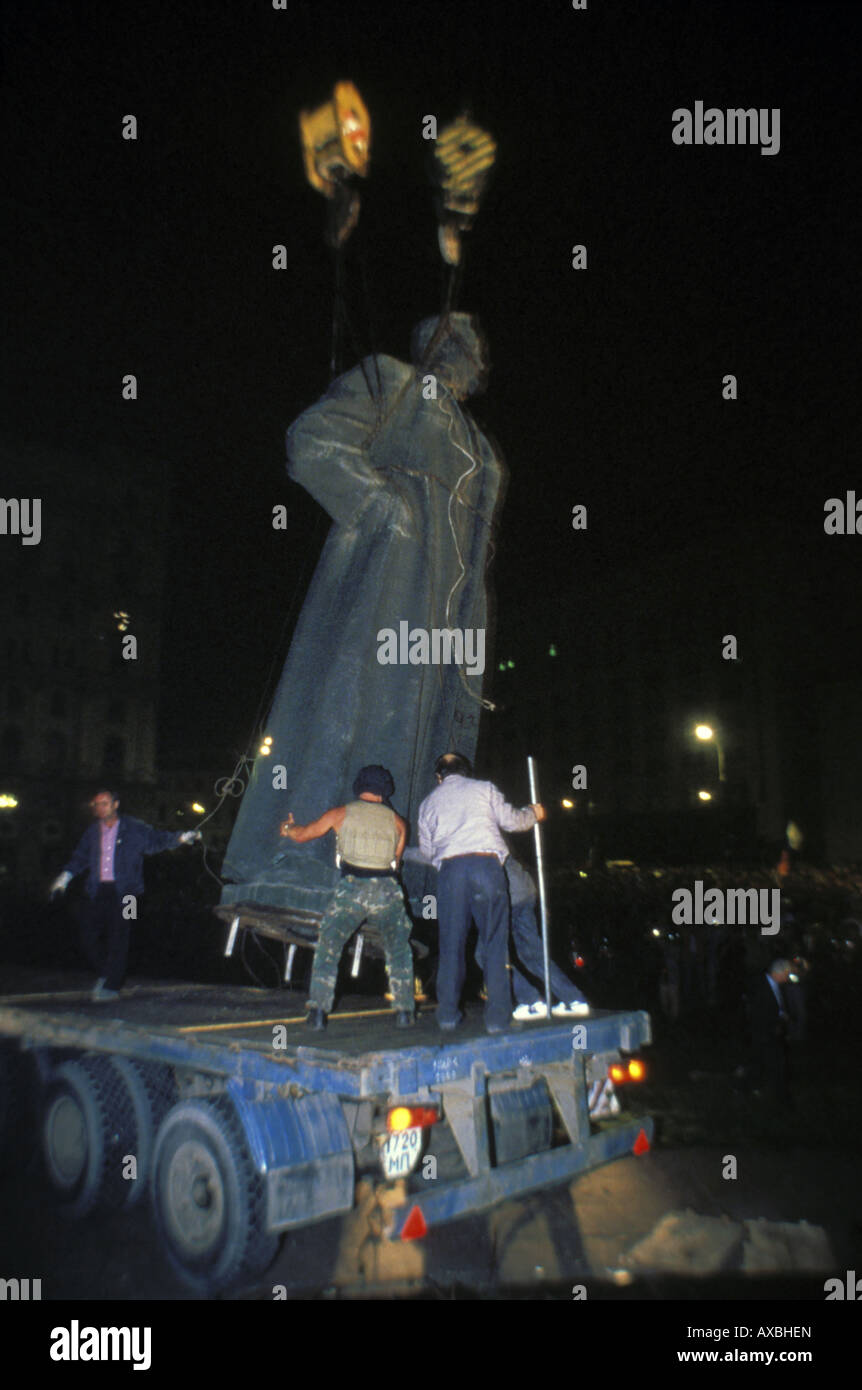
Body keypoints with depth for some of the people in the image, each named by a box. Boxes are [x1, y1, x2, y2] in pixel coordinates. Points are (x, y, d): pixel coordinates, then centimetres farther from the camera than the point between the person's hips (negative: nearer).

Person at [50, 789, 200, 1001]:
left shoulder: (134, 829, 3)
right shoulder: (92, 831, 14)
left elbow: (158, 840, 7)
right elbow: (80, 858, 21)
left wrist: (182, 837, -6)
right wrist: (65, 877, 10)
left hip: (123, 892, -4)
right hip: (96, 892, 4)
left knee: (117, 937, -7)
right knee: (89, 935, 1)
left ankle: (111, 985, 4)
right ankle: (105, 973, 25)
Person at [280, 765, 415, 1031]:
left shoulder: (340, 814, 11)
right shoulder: (396, 821, 13)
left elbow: (302, 835, 21)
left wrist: (288, 827, 43)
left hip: (351, 889, -1)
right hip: (387, 890, 1)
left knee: (327, 948, 12)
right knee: (399, 951, 20)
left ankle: (318, 1011, 4)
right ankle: (404, 1011, 16)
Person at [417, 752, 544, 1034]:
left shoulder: (429, 802, 19)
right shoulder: (484, 789, 13)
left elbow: (426, 849, 20)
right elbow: (511, 820, 10)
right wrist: (533, 813, 30)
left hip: (450, 869, 2)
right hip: (486, 864, -2)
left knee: (451, 943, 9)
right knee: (494, 942, 3)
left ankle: (448, 1014, 10)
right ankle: (497, 1016, 2)